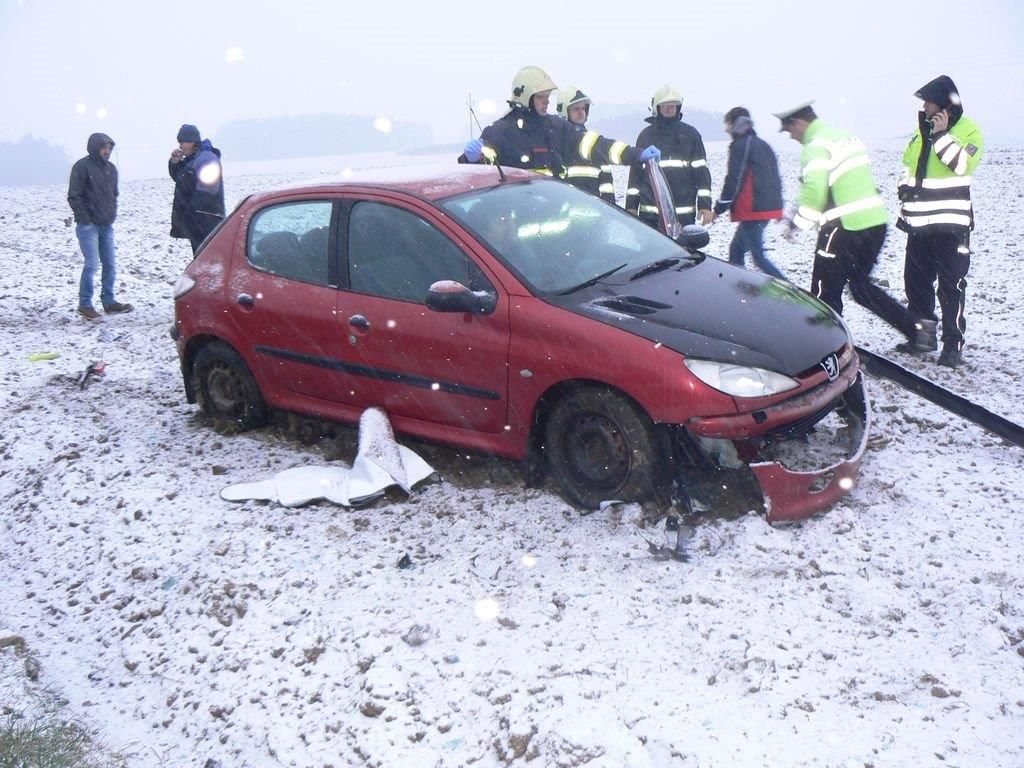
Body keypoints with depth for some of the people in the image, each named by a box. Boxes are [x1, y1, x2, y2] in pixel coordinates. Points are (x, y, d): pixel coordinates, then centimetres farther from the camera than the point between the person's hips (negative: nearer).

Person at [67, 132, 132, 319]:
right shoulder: (82, 167, -8)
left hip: (107, 225, 7)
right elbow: (74, 196, -10)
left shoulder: (111, 168, 12)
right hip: (88, 225, -7)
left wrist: (112, 214, 12)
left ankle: (109, 301, 18)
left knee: (110, 264, 8)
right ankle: (85, 304, -2)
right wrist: (85, 218, -13)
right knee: (92, 264, -11)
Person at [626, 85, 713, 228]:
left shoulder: (690, 134, 6)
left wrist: (705, 205, -2)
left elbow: (701, 171, 5)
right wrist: (631, 205, 6)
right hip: (650, 214, 1)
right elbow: (635, 172, 11)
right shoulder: (645, 136, 10)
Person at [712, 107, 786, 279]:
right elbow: (775, 178, 22)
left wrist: (719, 209, -7)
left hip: (752, 211, -10)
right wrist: (777, 207, 25)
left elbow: (734, 180, -14)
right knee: (736, 250, 18)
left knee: (758, 257, -8)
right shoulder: (763, 145, 20)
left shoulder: (740, 146, -8)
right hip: (769, 209, 10)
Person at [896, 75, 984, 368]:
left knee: (951, 285, -4)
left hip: (951, 224, -6)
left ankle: (953, 344, 2)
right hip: (918, 223, 7)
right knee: (916, 282, 11)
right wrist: (905, 206, 15)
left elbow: (963, 164, -20)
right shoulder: (922, 130, 14)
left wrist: (942, 134, -21)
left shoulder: (968, 129, -4)